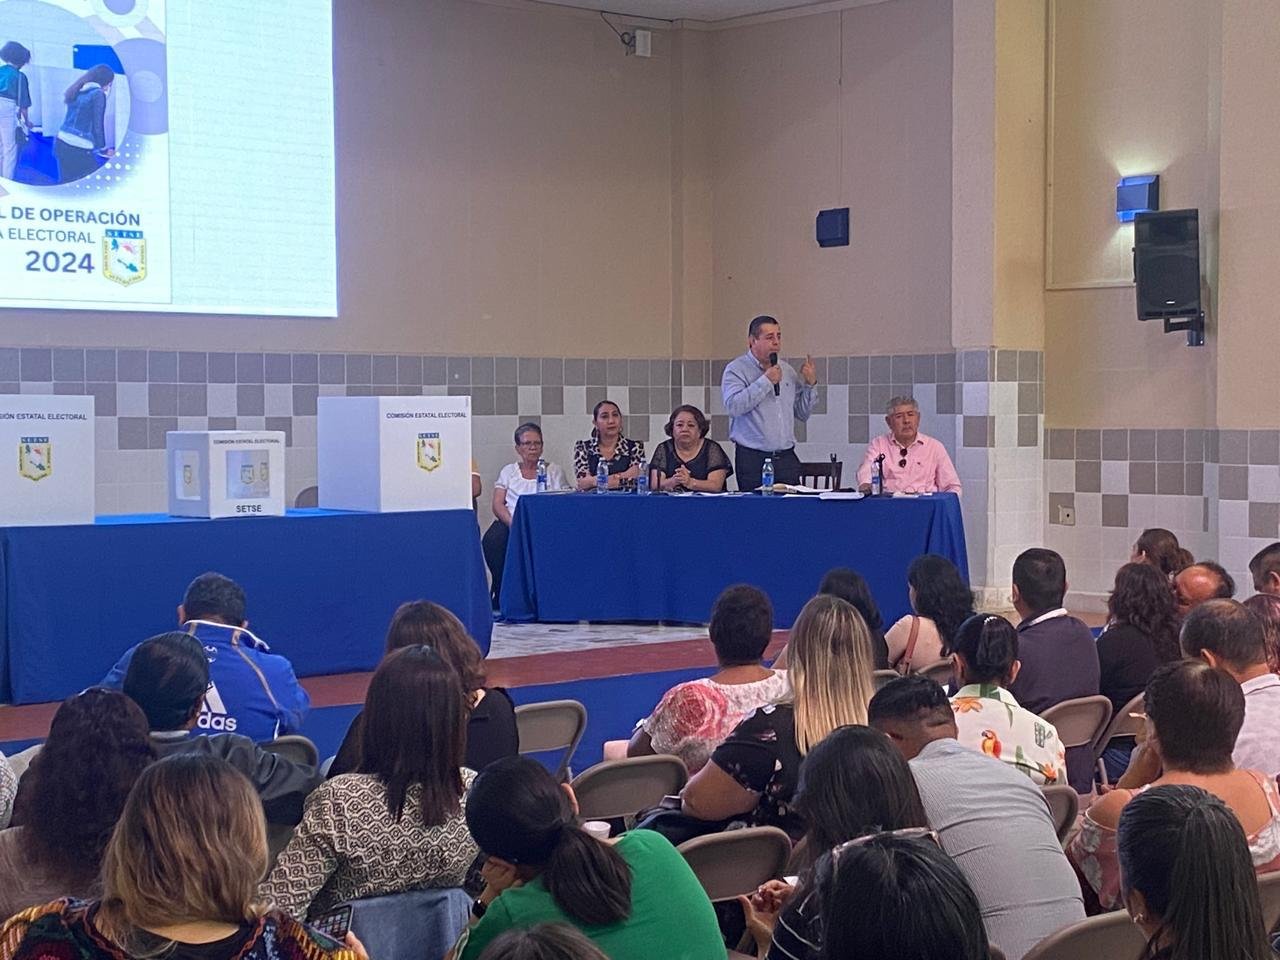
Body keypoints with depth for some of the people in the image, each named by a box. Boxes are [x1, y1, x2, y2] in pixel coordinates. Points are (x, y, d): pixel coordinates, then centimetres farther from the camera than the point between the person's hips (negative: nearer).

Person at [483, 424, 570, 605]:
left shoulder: (554, 471, 15)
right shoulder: (508, 471, 20)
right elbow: (497, 504, 8)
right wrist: (513, 523, -14)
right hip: (509, 522, 2)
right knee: (492, 541, -32)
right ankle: (500, 593, -17)